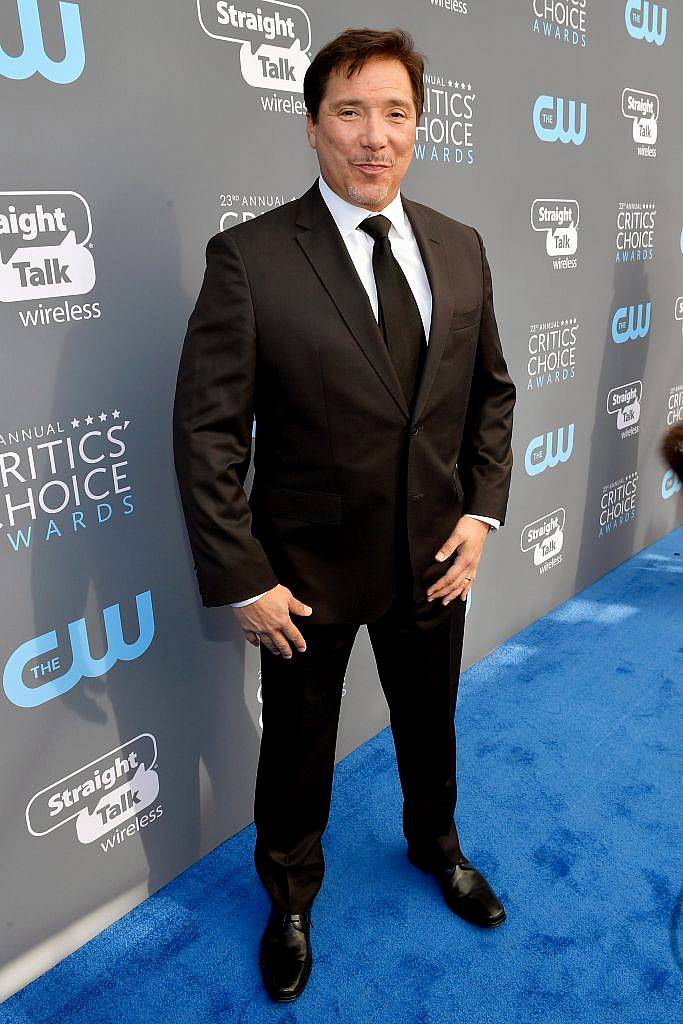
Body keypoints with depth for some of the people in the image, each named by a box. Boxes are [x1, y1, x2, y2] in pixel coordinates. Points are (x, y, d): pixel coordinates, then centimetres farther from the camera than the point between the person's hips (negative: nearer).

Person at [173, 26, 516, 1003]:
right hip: (309, 568, -3)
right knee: (297, 747, 17)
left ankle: (436, 844, 58)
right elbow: (207, 434, -14)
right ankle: (290, 898, 48)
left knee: (430, 723, 25)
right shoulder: (249, 256, -14)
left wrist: (482, 512, -2)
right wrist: (242, 582, -15)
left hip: (435, 556, 4)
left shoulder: (460, 249, 1)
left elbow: (492, 391, 9)